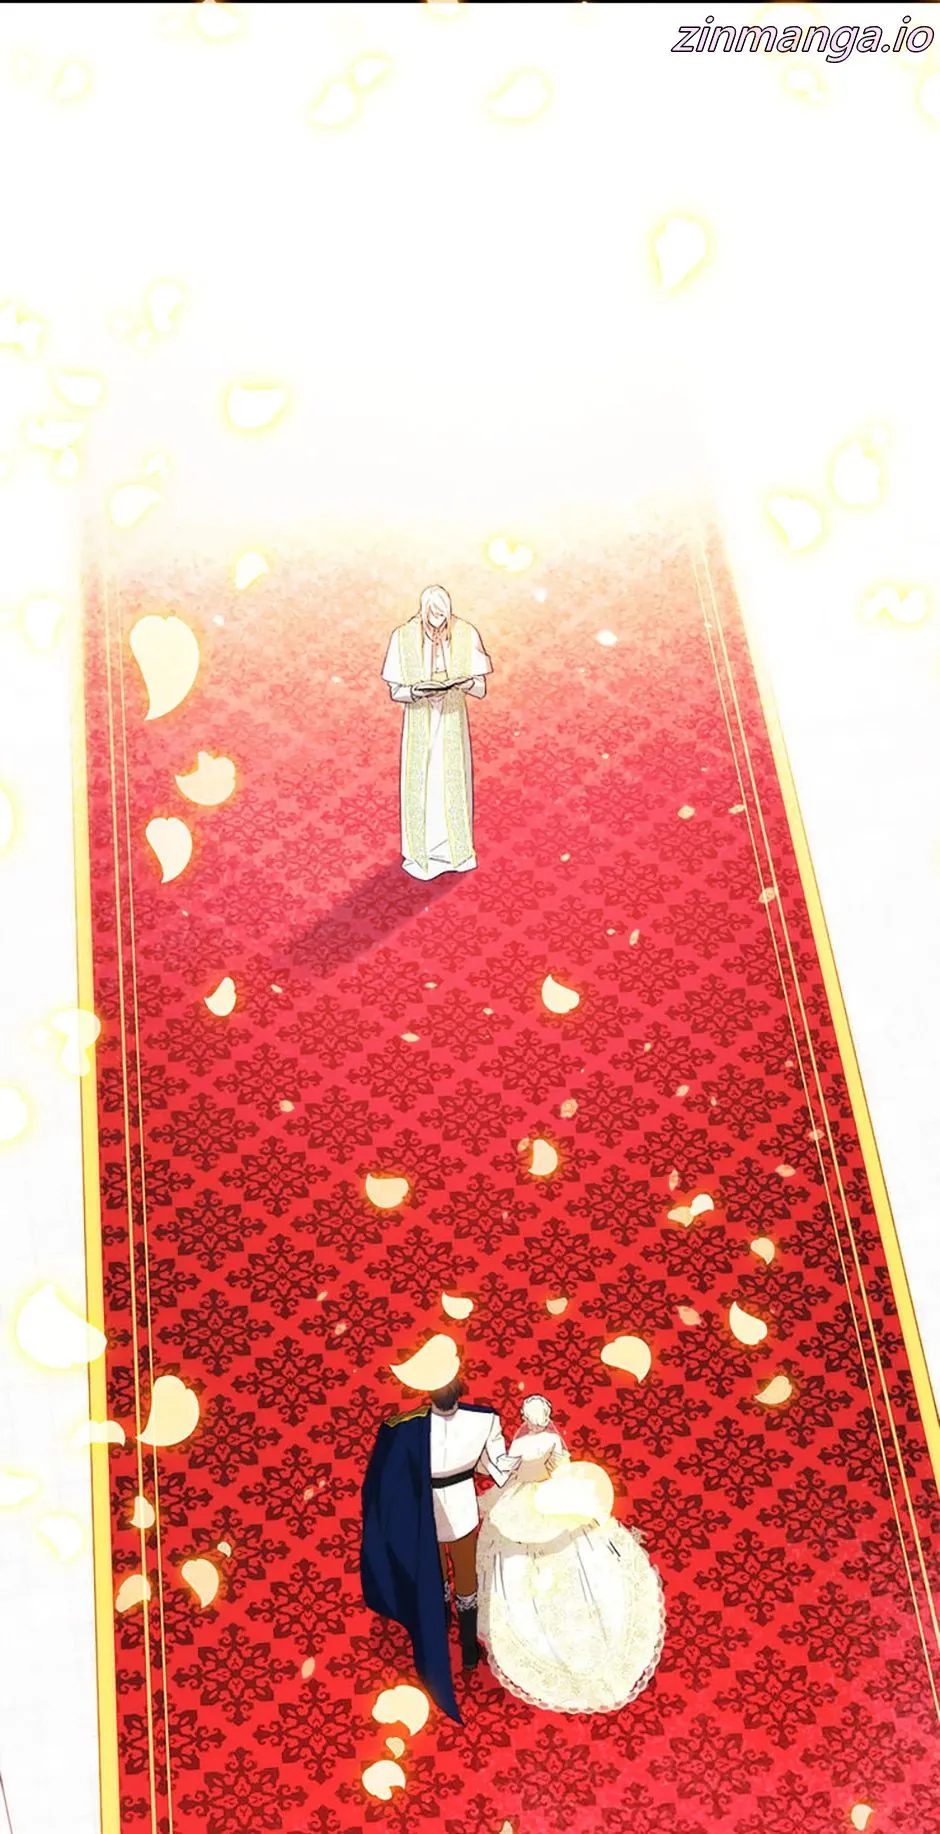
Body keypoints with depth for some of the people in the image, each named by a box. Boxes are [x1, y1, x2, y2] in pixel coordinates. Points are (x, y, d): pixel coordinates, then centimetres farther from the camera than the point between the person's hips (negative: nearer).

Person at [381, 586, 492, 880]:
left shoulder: (465, 635, -10)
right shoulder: (404, 638, -13)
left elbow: (481, 689, -6)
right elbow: (395, 691, -9)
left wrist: (466, 683, -28)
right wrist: (417, 691, -29)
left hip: (453, 721, 1)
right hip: (420, 723, -1)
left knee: (454, 782, 11)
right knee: (420, 786, 6)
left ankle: (455, 848, 29)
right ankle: (420, 852, 22)